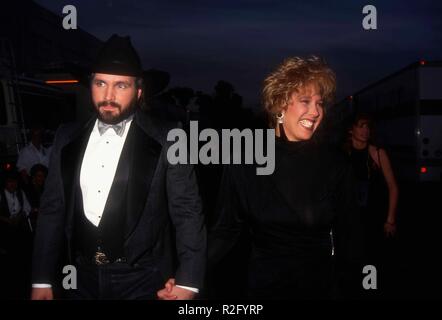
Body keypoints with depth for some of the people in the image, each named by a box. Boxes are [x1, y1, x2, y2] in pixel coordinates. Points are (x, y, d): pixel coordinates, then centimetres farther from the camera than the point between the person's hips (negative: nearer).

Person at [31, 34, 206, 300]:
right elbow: (53, 210, 7)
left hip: (143, 281, -4)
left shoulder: (166, 140, -9)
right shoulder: (68, 139, 3)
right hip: (83, 279, 4)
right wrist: (42, 280, 6)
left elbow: (187, 213, -9)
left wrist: (187, 282, -14)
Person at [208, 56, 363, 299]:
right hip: (264, 285, -1)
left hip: (320, 285, 1)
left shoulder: (335, 163, -7)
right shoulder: (246, 160, -11)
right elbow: (226, 229, -8)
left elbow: (347, 234, 0)